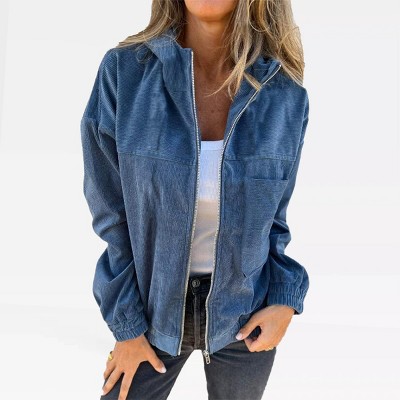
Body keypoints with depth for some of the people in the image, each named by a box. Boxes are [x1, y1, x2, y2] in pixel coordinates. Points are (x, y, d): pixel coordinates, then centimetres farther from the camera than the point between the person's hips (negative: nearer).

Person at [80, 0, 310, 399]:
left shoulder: (284, 95, -14)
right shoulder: (124, 71, -18)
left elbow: (272, 213, 0)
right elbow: (111, 210, -11)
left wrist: (286, 301, -11)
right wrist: (126, 325, -6)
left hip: (244, 312, 1)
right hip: (155, 306, -1)